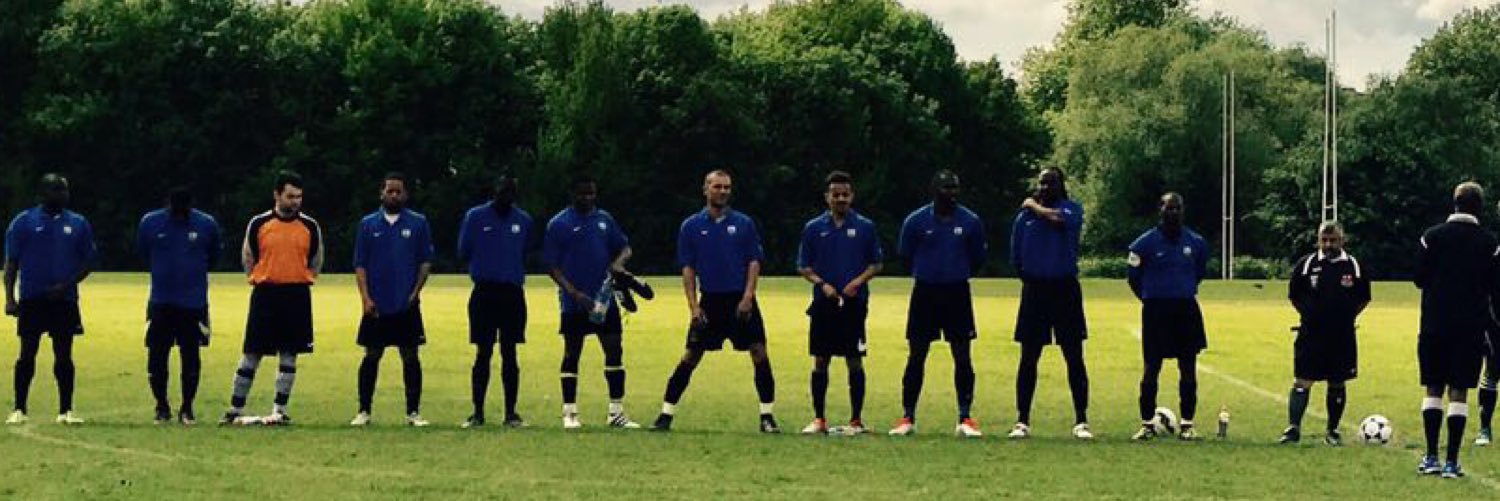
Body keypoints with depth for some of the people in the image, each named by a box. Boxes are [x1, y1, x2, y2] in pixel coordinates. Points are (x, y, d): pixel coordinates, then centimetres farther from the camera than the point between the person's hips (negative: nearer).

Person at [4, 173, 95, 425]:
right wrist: (9, 297, -8)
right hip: (32, 299, -2)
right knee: (27, 353, -1)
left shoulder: (78, 224, 8)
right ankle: (19, 409, 5)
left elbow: (88, 261, 9)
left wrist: (67, 285, -7)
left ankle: (66, 410, 10)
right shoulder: (23, 222, 1)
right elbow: (11, 262, 1)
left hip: (64, 299, 2)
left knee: (64, 355, 4)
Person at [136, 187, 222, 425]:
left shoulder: (206, 224, -4)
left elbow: (215, 254, 13)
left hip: (194, 304, -1)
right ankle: (162, 407, 14)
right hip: (160, 302, 1)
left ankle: (187, 408, 12)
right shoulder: (150, 222, -3)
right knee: (156, 356, 0)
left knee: (191, 357, 2)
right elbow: (143, 253, 15)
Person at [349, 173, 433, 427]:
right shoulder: (368, 224, 6)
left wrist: (416, 291, -7)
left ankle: (413, 413, 6)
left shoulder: (418, 223, 5)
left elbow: (425, 261, 5)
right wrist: (365, 298, -6)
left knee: (410, 356, 1)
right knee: (371, 356, 4)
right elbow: (360, 265, 5)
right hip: (376, 306, 0)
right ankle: (364, 411, 10)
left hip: (407, 304, 0)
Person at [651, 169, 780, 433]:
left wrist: (747, 297, -9)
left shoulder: (744, 223, 5)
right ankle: (666, 414, 4)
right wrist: (693, 306, -4)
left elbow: (754, 262, 3)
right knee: (690, 357, -2)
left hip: (741, 300, 0)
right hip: (709, 301, 0)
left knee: (759, 353, -6)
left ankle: (767, 417, 3)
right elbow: (687, 268, 4)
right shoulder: (692, 226, 5)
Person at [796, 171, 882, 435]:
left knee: (854, 361, -1)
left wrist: (859, 281, -11)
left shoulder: (865, 227, 3)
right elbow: (803, 267, 8)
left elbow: (876, 264, 7)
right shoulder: (813, 228, 6)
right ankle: (819, 419, 12)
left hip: (854, 303, -1)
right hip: (823, 304, 1)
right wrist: (822, 284, -9)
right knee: (820, 361, 4)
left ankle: (856, 420, 6)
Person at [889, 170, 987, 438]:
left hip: (957, 294, 1)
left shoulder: (970, 221, 0)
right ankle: (907, 418, 7)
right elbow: (905, 255, 9)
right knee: (916, 356, 2)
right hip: (925, 293, -1)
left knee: (962, 357, -1)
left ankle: (965, 419, 4)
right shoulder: (916, 221, -4)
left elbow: (979, 257, 13)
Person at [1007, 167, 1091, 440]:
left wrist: (1035, 207, -8)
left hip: (1065, 288, -2)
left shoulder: (1072, 208, -1)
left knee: (1074, 357, -1)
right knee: (1029, 357, 5)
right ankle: (1022, 421, 11)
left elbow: (1058, 219, -24)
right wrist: (1029, 278, 11)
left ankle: (1081, 421, 5)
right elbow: (1016, 257, 12)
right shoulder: (1025, 215, 6)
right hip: (1034, 290, 2)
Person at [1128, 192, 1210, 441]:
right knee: (1152, 368, 0)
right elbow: (1135, 276, 7)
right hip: (1155, 311, -2)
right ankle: (1147, 424, 7)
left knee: (1188, 369, 3)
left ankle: (1187, 424, 9)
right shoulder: (1145, 243, -5)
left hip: (1186, 310, 2)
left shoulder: (1196, 243, 3)